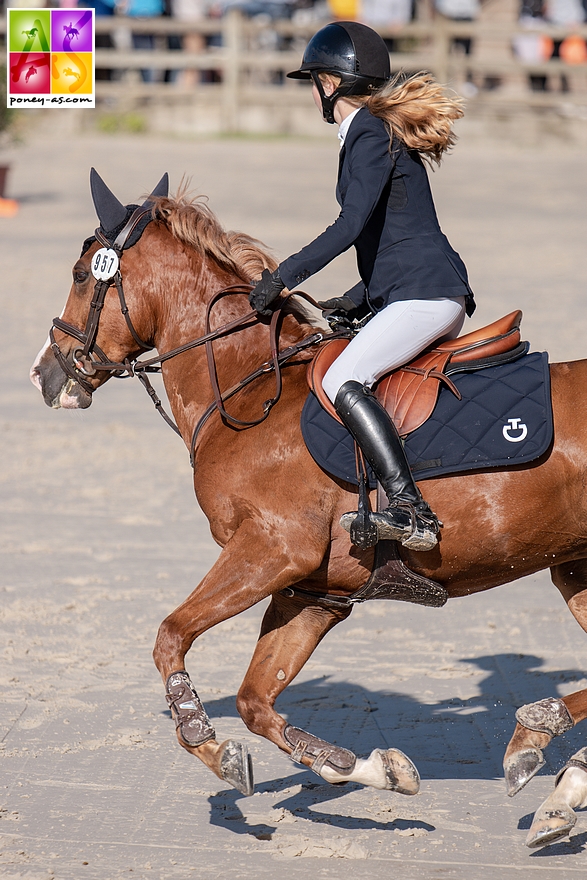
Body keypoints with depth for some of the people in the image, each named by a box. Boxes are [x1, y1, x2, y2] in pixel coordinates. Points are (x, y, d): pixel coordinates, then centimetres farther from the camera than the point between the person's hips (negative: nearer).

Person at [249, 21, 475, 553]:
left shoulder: (371, 135, -9)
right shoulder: (383, 132, 21)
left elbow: (352, 226, -21)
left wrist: (283, 277, -18)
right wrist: (358, 300, 19)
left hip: (424, 293, -11)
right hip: (434, 294, 11)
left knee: (343, 380, -23)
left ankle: (412, 512, -32)